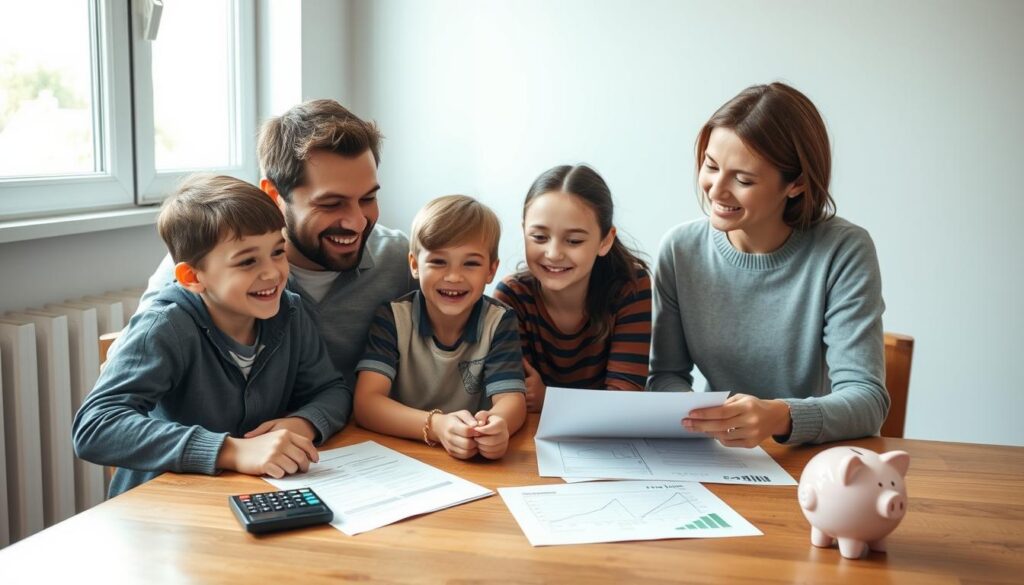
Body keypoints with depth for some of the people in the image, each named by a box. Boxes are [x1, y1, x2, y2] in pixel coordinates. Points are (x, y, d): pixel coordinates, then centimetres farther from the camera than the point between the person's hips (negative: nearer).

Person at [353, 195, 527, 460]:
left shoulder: (499, 322, -3)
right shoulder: (392, 317, -8)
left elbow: (511, 399, -13)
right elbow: (366, 403, -18)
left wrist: (497, 424, -38)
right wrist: (435, 425, -36)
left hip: (474, 460, 2)